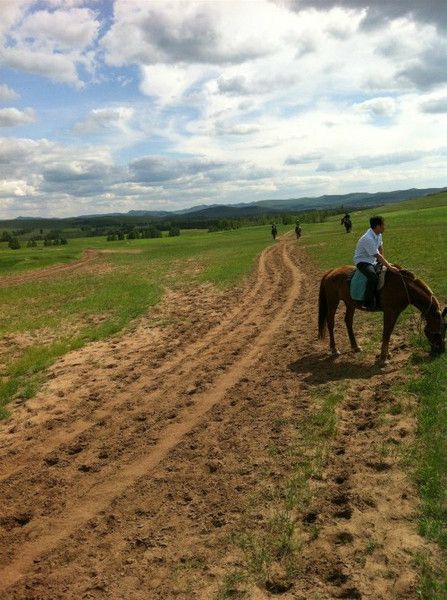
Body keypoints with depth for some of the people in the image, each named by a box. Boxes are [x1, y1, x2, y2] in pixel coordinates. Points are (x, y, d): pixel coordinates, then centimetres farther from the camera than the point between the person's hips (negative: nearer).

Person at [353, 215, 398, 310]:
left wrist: (385, 262, 3)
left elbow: (380, 248, 12)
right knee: (373, 278, -33)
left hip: (373, 261, 10)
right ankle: (368, 304, -24)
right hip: (362, 261, -10)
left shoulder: (378, 235, 1)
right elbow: (377, 256, -27)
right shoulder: (368, 239, -27)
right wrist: (389, 267, -26)